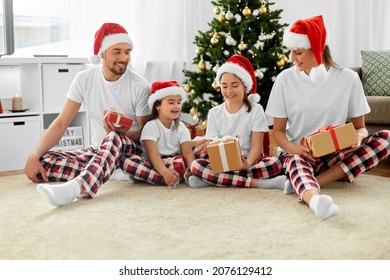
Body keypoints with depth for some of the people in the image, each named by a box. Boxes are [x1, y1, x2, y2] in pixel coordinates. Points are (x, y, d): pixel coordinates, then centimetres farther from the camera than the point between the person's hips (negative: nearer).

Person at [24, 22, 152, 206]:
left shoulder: (140, 86, -12)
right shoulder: (84, 79, -4)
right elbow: (61, 123, -3)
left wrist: (121, 132, -27)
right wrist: (35, 155, -17)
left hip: (129, 149, -3)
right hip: (97, 151, 4)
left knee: (114, 139, -41)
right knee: (40, 163, -19)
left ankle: (76, 186, -65)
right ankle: (110, 172, -28)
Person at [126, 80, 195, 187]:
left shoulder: (181, 127, 5)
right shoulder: (151, 126, -7)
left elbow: (188, 152, -9)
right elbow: (153, 154, -21)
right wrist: (165, 173, -40)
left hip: (173, 163, 2)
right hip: (153, 165, -2)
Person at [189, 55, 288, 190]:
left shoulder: (255, 110, 0)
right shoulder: (214, 113, 6)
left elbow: (256, 146, -6)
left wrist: (248, 163, -28)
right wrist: (208, 147, -24)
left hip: (247, 161, -1)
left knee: (275, 164, -31)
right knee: (196, 165, -30)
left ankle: (213, 180, -28)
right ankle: (256, 183, -30)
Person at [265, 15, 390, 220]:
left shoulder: (348, 78, -2)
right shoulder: (285, 79, -2)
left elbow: (360, 127, 3)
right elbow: (278, 130, 1)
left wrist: (358, 137, -23)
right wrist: (292, 148, -23)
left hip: (334, 157, 2)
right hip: (297, 154, -1)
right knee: (296, 161, -37)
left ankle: (306, 185, -32)